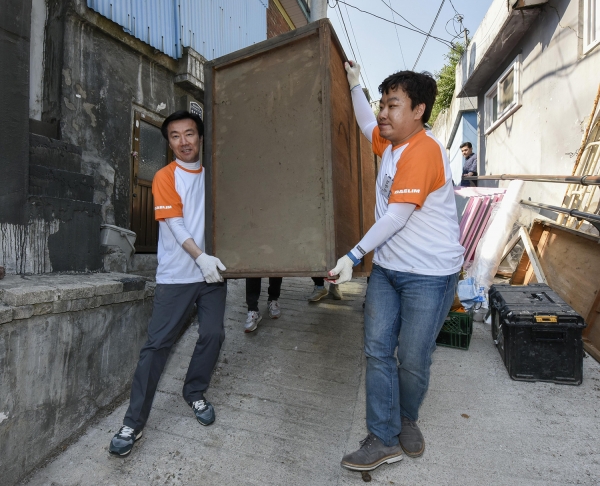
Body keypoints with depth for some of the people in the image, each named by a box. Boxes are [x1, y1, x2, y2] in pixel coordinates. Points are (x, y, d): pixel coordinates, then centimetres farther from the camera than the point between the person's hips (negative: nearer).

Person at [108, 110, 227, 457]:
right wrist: (200, 257, -25)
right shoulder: (165, 176, -1)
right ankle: (134, 422, 9)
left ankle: (195, 393, 28)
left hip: (213, 272, 4)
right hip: (176, 276, -3)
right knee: (158, 343, -2)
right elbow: (175, 224, -11)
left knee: (213, 335, 4)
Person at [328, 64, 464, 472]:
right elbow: (367, 125, 34)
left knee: (413, 361, 4)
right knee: (378, 351, 5)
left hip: (429, 274, -8)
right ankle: (385, 440, 18)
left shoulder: (423, 151, -18)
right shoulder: (391, 143, 10)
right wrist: (355, 86, 35)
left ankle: (407, 420, 34)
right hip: (387, 268, 8)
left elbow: (397, 217, -22)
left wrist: (354, 256, -21)